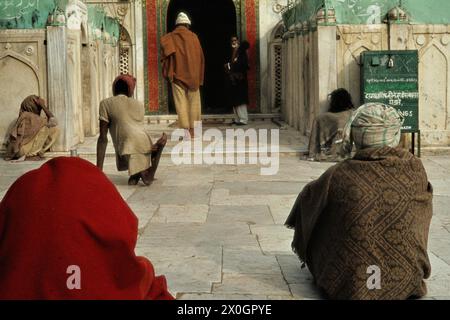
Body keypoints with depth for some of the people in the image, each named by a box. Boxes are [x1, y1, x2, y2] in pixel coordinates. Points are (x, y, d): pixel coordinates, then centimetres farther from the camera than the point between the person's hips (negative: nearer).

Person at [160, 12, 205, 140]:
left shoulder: (170, 37, 5)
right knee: (194, 103, 8)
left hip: (177, 75, 0)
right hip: (193, 75, 0)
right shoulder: (193, 37, 5)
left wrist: (167, 72, -5)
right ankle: (193, 130, 10)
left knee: (181, 103, -1)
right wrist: (199, 77, 7)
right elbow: (200, 57, 3)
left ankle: (186, 130, -13)